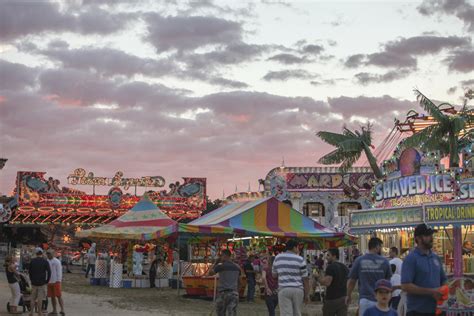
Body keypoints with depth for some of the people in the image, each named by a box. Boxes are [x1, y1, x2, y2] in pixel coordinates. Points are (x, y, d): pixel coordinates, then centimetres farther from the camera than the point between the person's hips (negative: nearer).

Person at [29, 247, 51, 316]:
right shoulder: (45, 261, -7)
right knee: (40, 298, 1)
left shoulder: (32, 261, 3)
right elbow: (49, 272, -10)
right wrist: (47, 281, 0)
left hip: (34, 282, 3)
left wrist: (31, 280, 16)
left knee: (33, 298, 12)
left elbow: (30, 271, 7)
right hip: (42, 283, -3)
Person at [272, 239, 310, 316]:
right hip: (298, 290, -1)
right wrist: (307, 294, 4)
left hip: (284, 289, 1)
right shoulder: (300, 259, -2)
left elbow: (274, 274, 19)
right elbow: (305, 279, -2)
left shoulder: (278, 258, 7)